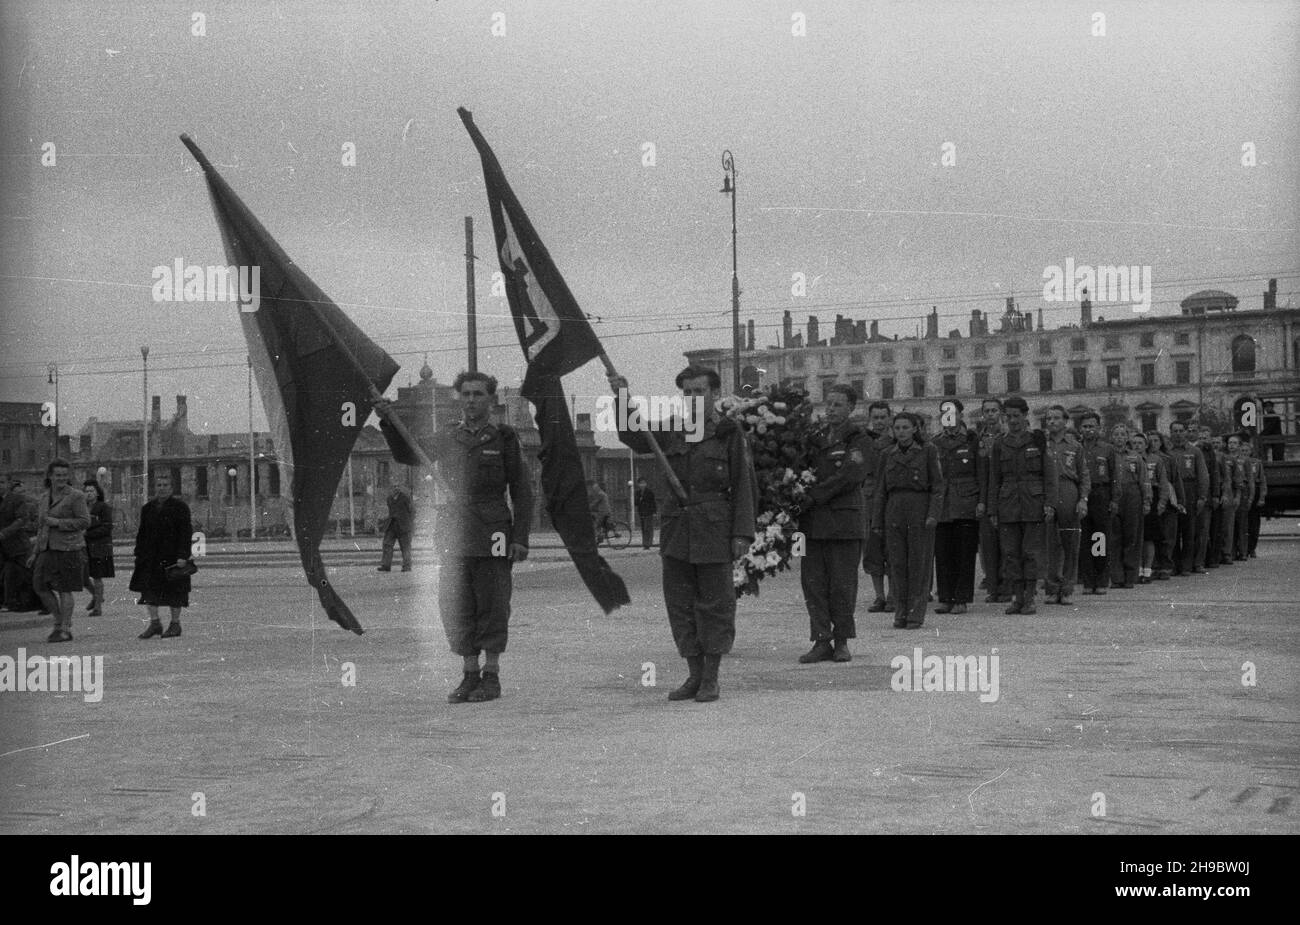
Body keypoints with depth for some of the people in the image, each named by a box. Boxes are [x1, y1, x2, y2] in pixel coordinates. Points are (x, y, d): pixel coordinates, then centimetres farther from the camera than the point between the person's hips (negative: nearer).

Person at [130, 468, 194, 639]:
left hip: (172, 557, -4)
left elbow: (185, 534, -8)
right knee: (148, 589, -2)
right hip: (151, 558, 4)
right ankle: (154, 622, 7)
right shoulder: (148, 508, 11)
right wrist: (139, 554, 7)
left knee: (174, 592, 3)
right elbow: (142, 533, 15)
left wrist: (183, 556, -16)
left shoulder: (180, 507, -3)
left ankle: (175, 623, 14)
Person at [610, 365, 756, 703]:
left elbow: (744, 486, -5)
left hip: (714, 529, -4)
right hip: (676, 527, 5)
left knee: (715, 603, 1)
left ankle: (711, 679, 10)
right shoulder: (674, 431, 10)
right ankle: (694, 676, 15)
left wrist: (742, 533, -12)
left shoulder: (730, 434, -3)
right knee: (680, 603, 6)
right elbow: (635, 438, 3)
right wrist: (621, 400, -12)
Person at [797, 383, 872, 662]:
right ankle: (821, 641, 7)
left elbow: (849, 475, -12)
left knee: (842, 584, 0)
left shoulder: (859, 440, 0)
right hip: (812, 523, 5)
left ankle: (841, 642, 10)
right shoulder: (813, 438, 16)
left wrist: (812, 496, -15)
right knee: (813, 582, 1)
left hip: (844, 521, -4)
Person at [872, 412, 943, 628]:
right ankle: (901, 613, 9)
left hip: (920, 511, -3)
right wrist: (877, 522, 7)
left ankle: (916, 614, 3)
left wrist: (933, 514, -12)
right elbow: (880, 491, 12)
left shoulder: (928, 451, 2)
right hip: (894, 512, 3)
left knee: (919, 563, -2)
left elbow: (937, 486, -1)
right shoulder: (887, 455, 10)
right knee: (897, 564, 2)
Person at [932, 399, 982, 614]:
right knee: (942, 553, 1)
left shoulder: (972, 440, 4)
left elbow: (981, 473, 3)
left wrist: (981, 501, -5)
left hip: (967, 504, -3)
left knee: (965, 554, -2)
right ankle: (945, 598, 7)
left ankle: (961, 600, 1)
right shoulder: (936, 442, 13)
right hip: (942, 505, 3)